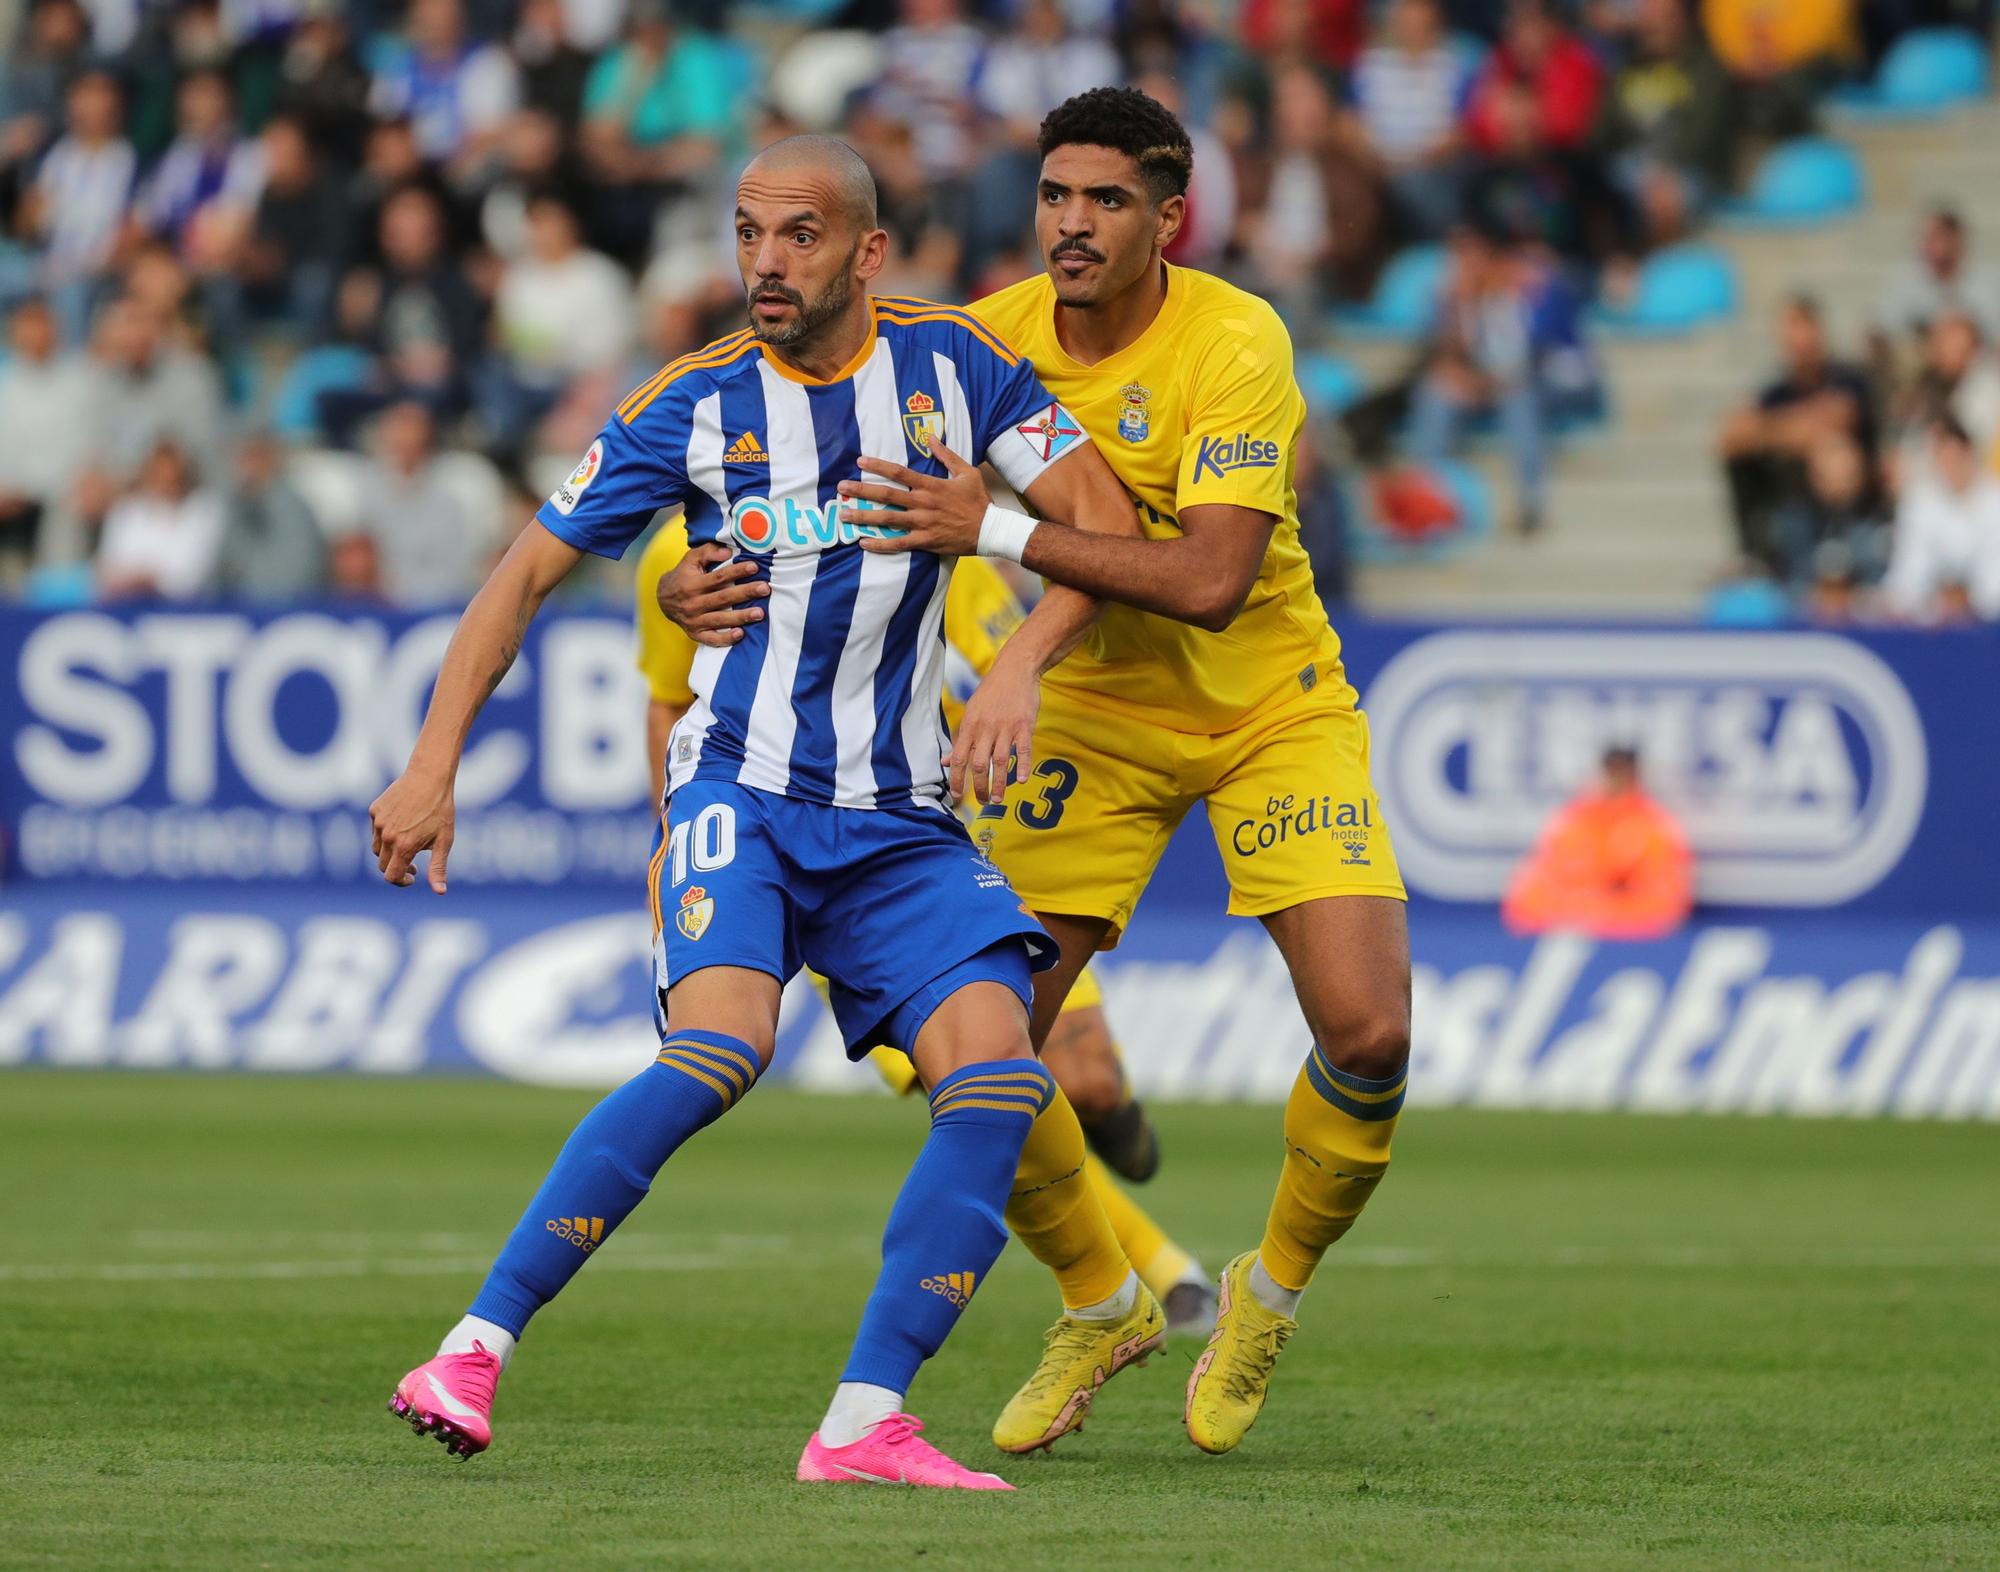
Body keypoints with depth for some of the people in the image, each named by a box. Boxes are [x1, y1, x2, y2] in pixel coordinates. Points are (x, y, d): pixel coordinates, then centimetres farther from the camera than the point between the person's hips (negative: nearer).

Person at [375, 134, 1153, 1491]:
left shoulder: (950, 362, 2)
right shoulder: (694, 405, -1)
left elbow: (1104, 523, 2)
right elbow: (528, 573, 4)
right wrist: (434, 763, -5)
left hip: (900, 821, 3)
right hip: (742, 791, -3)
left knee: (1000, 1079, -17)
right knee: (721, 1046, -28)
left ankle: (865, 1423, -14)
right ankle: (478, 1345, -24)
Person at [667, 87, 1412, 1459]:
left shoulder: (1235, 343, -23)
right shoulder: (989, 343, -11)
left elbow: (1210, 579, -33)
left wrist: (998, 530, -36)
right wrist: (700, 582, -26)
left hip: (1272, 711, -3)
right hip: (1095, 715, 3)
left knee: (1368, 1033, -17)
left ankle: (1270, 1295, 13)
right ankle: (1100, 1307, 18)